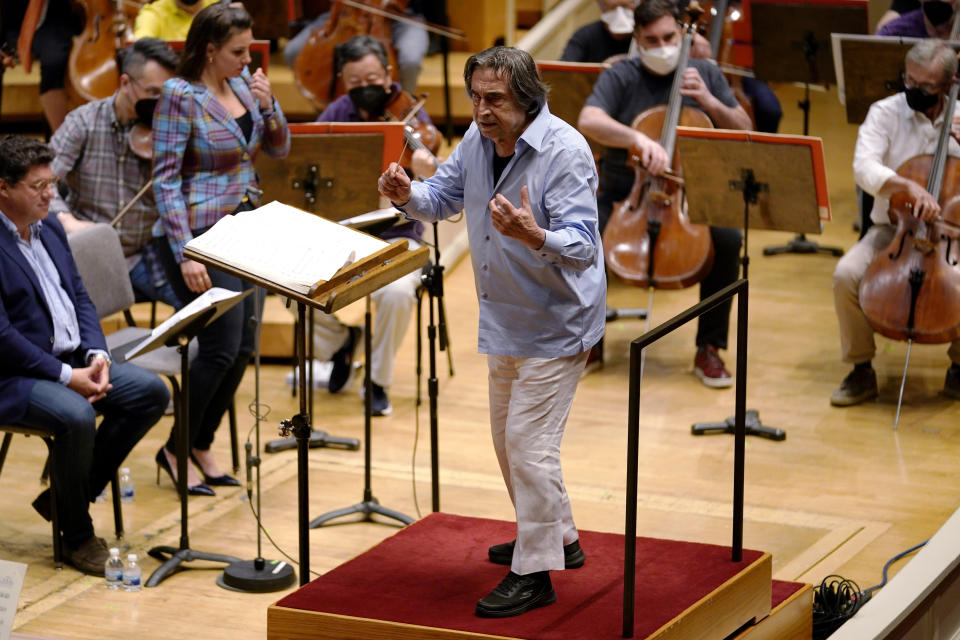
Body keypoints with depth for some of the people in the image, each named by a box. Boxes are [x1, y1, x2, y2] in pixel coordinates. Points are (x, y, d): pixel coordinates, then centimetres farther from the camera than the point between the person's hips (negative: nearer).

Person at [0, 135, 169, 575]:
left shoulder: (49, 226, 12)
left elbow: (79, 297, 16)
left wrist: (96, 355, -2)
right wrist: (66, 376, -20)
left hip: (73, 362, 9)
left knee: (152, 392, -6)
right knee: (76, 416, -34)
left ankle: (64, 497, 2)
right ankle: (77, 536, -12)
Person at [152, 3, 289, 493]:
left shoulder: (242, 84, 7)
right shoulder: (180, 96, -14)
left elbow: (279, 149, 12)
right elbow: (166, 180, -16)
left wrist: (267, 103, -7)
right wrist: (185, 254, -21)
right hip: (200, 237, -8)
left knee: (242, 348, 8)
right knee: (222, 347, -9)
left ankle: (201, 445, 24)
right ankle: (176, 449, 9)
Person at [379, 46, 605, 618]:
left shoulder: (565, 153, -24)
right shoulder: (479, 139, -1)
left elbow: (581, 248, -29)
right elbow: (444, 197, 13)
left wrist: (532, 235, -49)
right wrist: (408, 195, -10)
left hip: (555, 324, -9)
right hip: (504, 321, 9)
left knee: (530, 442, -9)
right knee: (508, 436, 20)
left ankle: (535, 574, 1)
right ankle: (558, 538, 37)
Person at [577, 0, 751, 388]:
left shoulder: (705, 75, 7)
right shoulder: (620, 77, -3)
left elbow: (744, 133, 7)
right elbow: (589, 121, -23)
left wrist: (709, 100, -11)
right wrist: (639, 139, -39)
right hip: (623, 195, -1)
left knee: (727, 240, -28)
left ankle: (709, 349, -11)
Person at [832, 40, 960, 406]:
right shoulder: (886, 113, -3)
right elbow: (864, 168, -21)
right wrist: (909, 186, -38)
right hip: (891, 228, 0)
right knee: (846, 274, -28)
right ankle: (861, 371, -8)